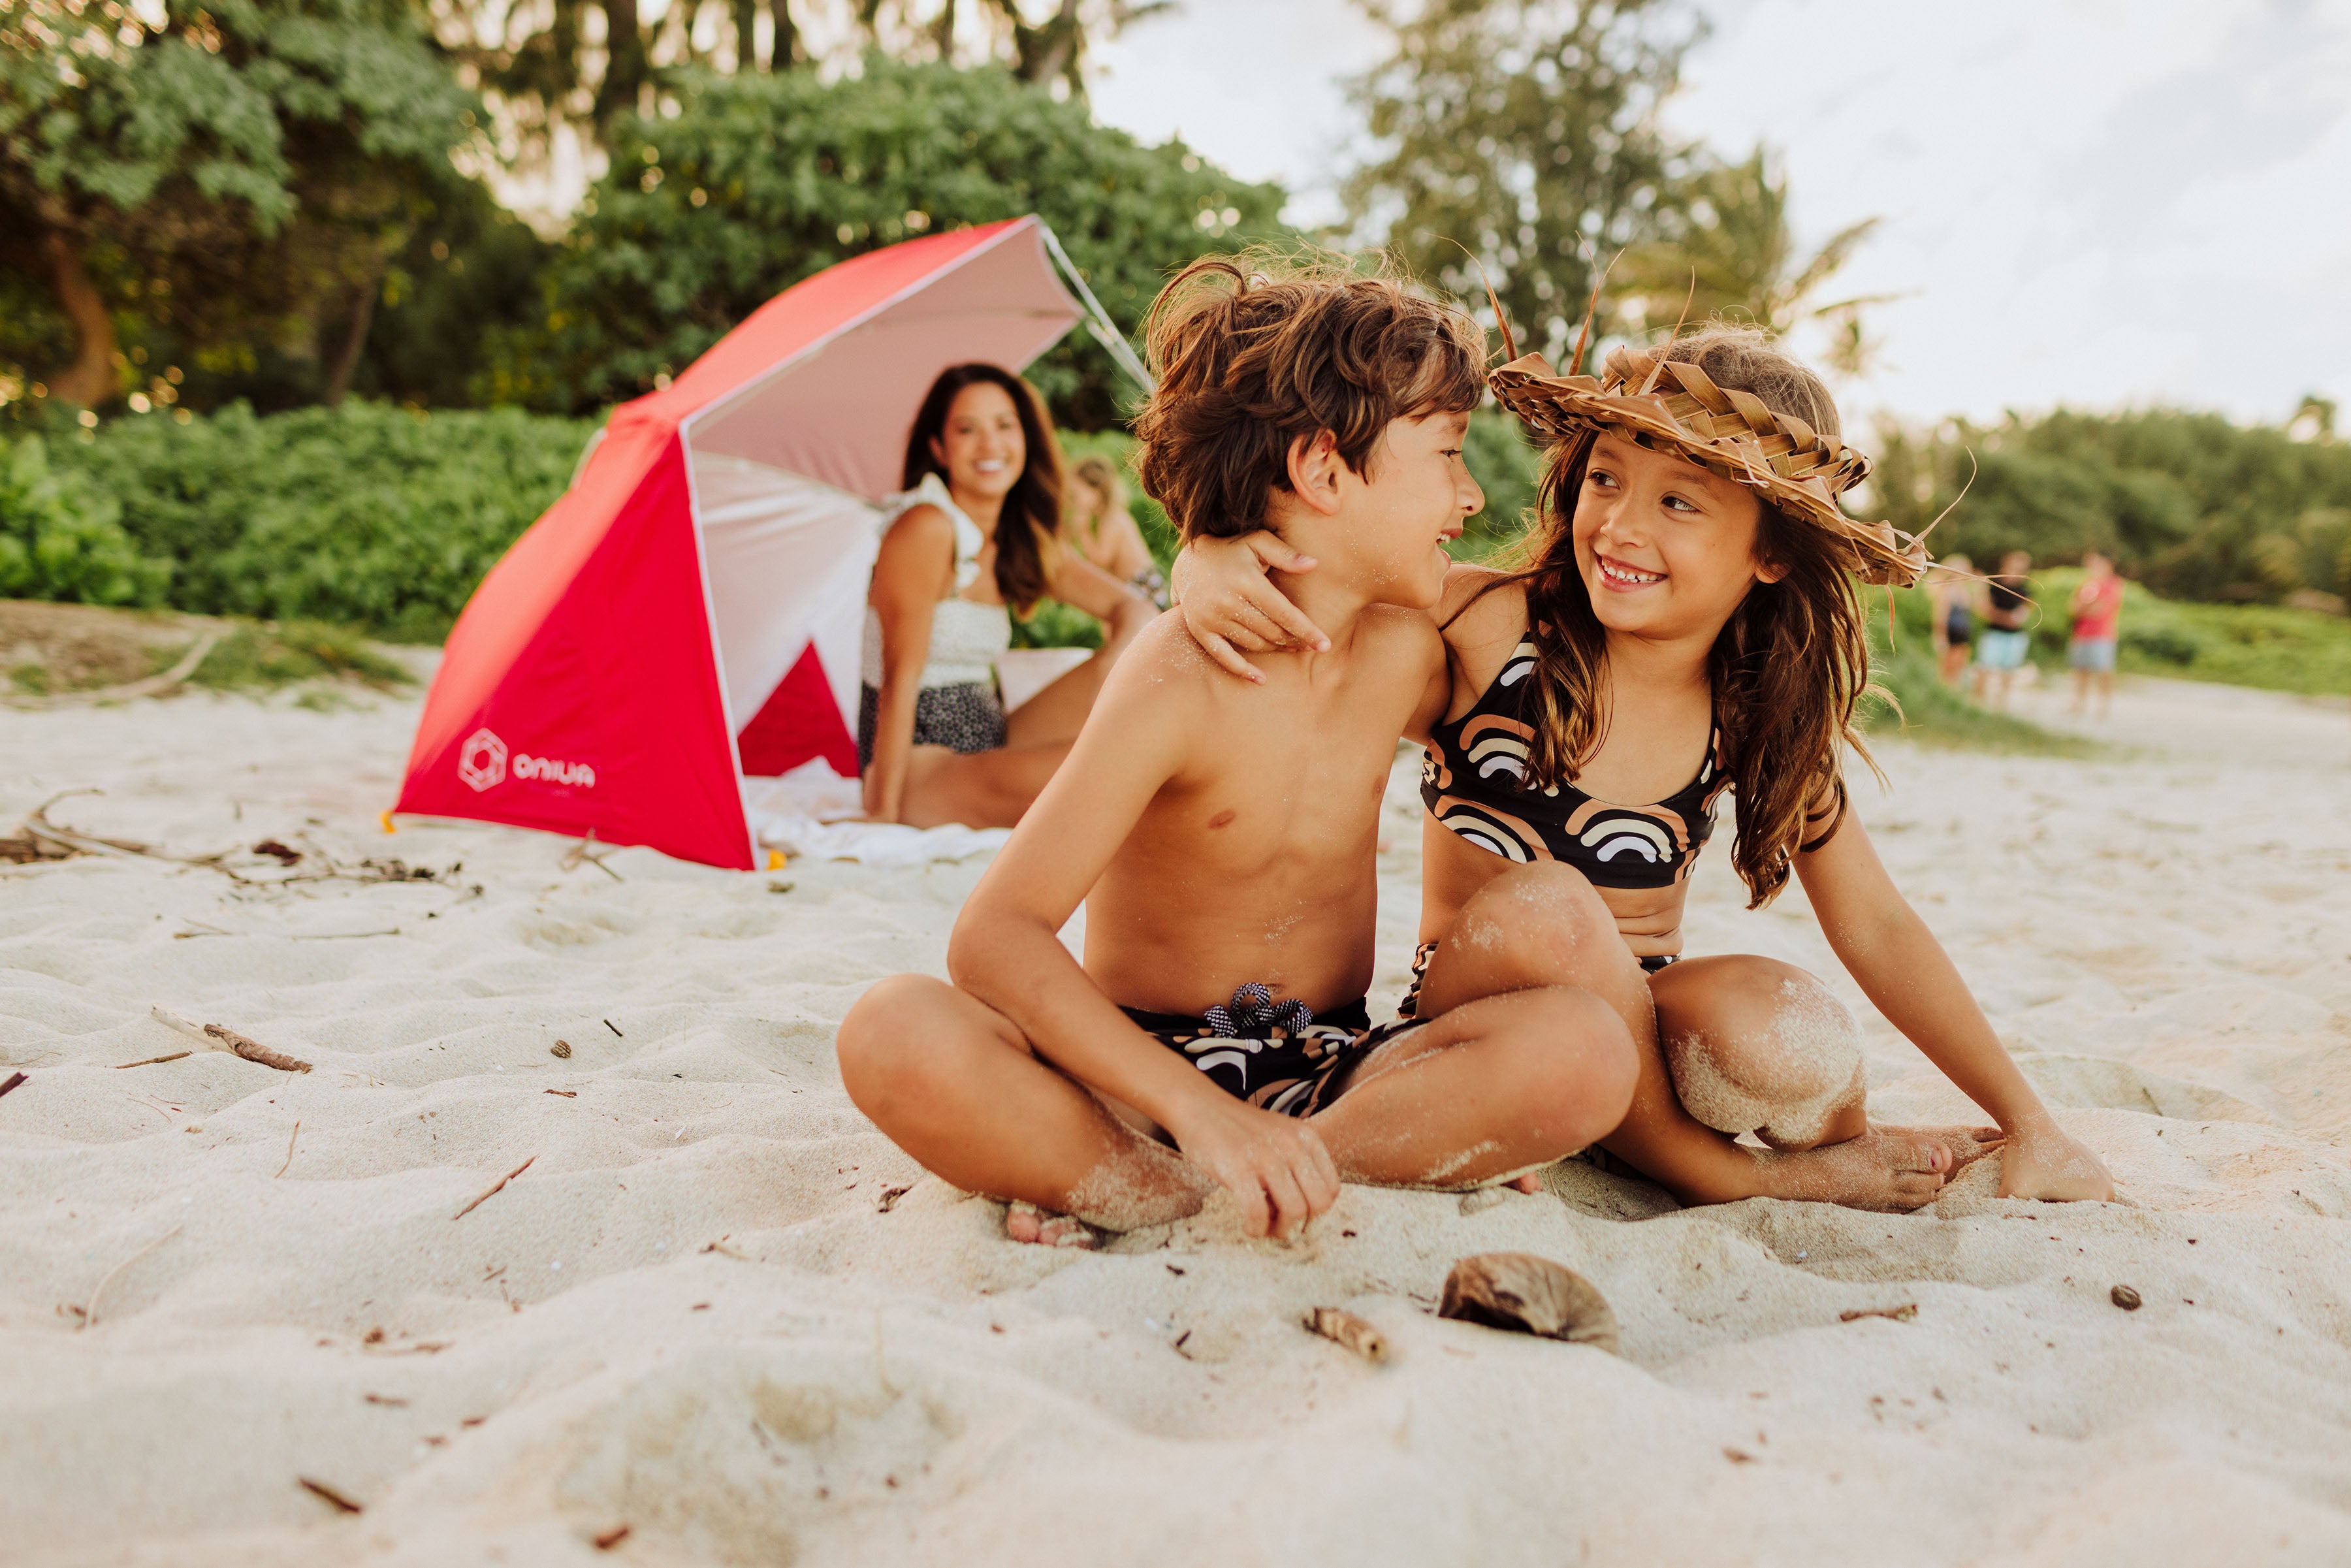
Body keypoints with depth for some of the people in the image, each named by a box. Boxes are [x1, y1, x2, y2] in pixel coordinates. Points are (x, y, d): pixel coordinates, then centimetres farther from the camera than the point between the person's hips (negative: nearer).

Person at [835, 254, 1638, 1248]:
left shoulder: (1403, 651, 0)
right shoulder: (1178, 683, -18)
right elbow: (993, 937, -26)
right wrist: (1196, 1107, -37)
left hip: (1330, 1073, 5)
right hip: (1145, 1068, -4)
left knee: (1586, 1052, -24)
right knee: (895, 1035, -31)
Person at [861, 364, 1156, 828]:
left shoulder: (1025, 541, 8)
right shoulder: (926, 527, -15)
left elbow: (1135, 607, 3)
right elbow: (901, 678, -18)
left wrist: (1111, 669, -20)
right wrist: (882, 815, -19)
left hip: (989, 745, 9)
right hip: (921, 762, -8)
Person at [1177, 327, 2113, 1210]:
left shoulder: (1766, 720, -3)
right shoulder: (1486, 626, -14)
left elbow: (1876, 928, 5)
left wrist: (2029, 1125, 5)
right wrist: (1207, 558, -31)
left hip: (1637, 1023, 2)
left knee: (1780, 1032, -33)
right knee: (1537, 904, -35)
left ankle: (1840, 1156, 3)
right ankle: (1717, 1173, -13)